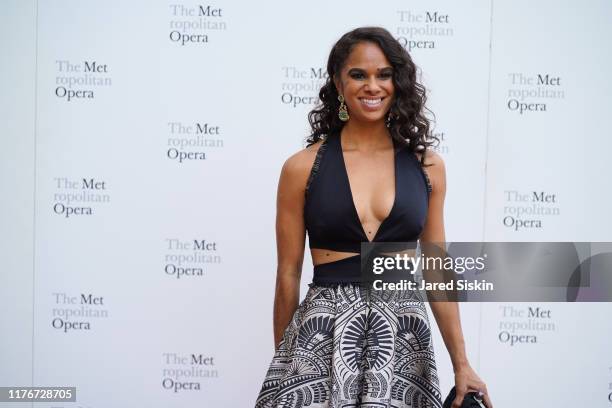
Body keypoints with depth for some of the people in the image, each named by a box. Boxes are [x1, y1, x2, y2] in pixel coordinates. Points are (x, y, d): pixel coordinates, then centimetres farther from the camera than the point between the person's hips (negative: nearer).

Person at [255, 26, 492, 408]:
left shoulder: (427, 165, 3)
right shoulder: (303, 167, -3)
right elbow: (289, 274, 2)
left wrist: (461, 363, 6)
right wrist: (284, 362, 7)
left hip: (403, 337, 2)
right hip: (322, 336, -2)